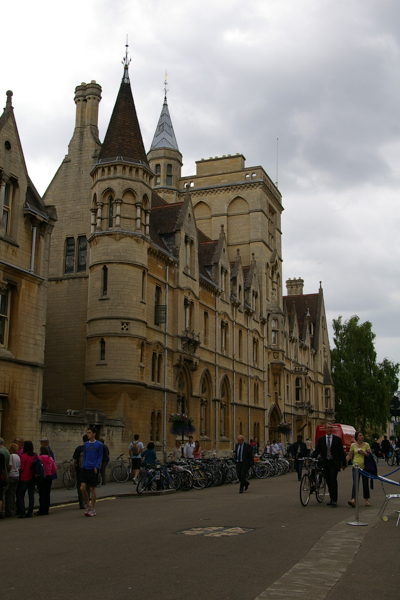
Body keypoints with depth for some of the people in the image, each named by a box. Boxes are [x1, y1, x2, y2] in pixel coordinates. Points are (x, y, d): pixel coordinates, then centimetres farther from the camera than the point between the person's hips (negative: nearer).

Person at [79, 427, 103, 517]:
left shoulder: (99, 444, -2)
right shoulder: (86, 444, 10)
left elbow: (100, 457, -1)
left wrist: (96, 467, -11)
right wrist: (83, 466, 7)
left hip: (93, 469, -4)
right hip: (85, 468, 4)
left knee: (92, 488, 2)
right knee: (82, 488, -3)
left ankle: (93, 510, 12)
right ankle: (88, 505, 18)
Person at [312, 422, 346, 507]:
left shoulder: (337, 439, 4)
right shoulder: (321, 439, 9)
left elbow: (341, 452, 6)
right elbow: (316, 451, 9)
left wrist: (343, 463, 3)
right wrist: (311, 459, -6)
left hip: (334, 463, -3)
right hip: (325, 463, 3)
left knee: (333, 480, -14)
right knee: (328, 481, 7)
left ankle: (334, 500, -13)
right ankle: (332, 499, 18)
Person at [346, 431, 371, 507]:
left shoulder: (366, 445, 3)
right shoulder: (353, 445, 5)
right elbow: (349, 456, 10)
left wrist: (364, 453, -15)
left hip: (365, 467, 0)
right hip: (356, 467, 0)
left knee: (365, 484, 7)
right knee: (355, 484, -11)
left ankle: (367, 500, 20)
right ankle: (353, 500, -22)